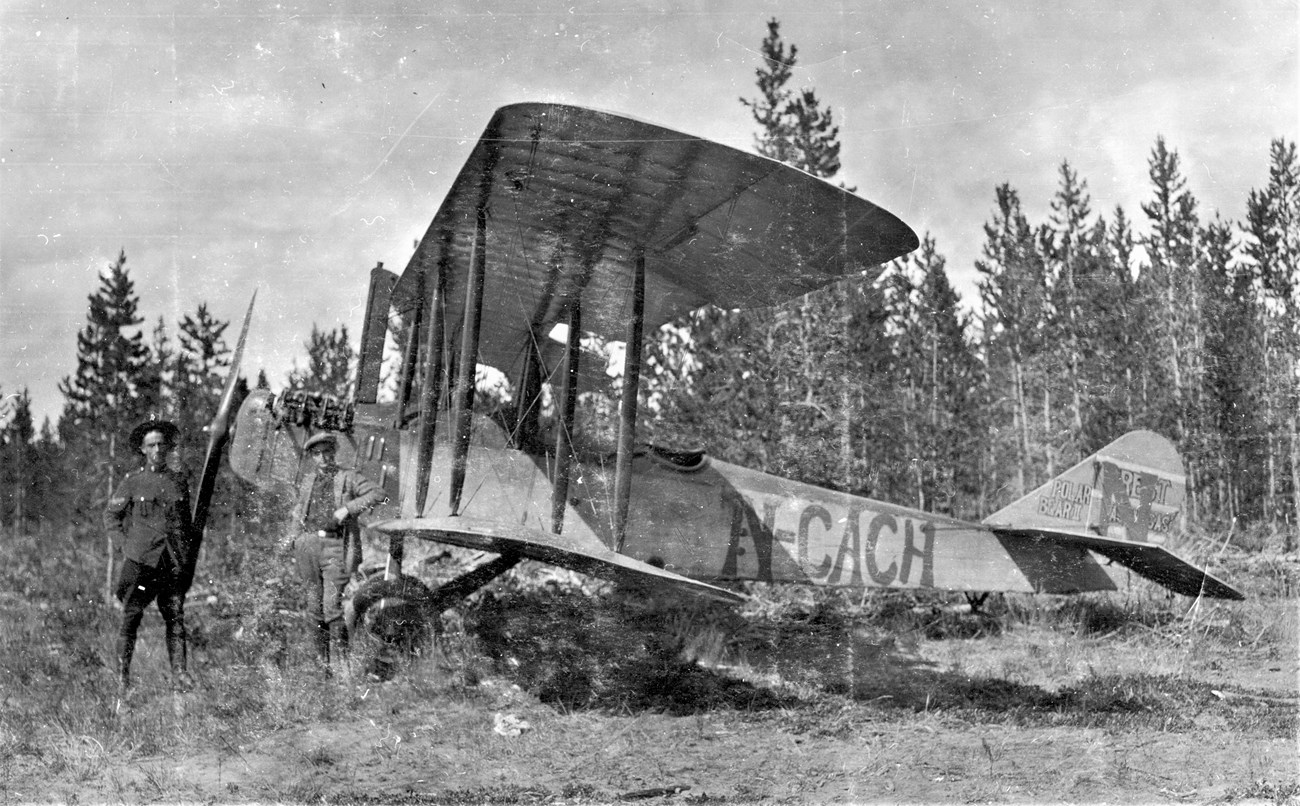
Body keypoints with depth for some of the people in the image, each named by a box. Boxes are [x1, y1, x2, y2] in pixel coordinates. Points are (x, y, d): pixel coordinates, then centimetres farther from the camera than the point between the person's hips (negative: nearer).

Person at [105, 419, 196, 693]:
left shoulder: (179, 481, 12)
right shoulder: (133, 482, 4)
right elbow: (110, 516, 11)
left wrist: (189, 554, 16)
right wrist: (125, 544, 1)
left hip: (174, 560, 2)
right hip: (141, 559, -2)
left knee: (175, 616, -3)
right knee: (131, 616, -1)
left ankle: (179, 674, -4)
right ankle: (122, 678, 7)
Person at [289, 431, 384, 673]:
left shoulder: (347, 478, 0)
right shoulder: (307, 480, 15)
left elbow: (377, 493, -12)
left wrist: (347, 509, -19)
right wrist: (297, 530, 15)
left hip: (335, 547, -5)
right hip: (309, 545, 5)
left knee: (332, 606, -13)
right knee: (314, 606, 8)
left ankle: (342, 660, -3)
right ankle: (322, 661, 18)